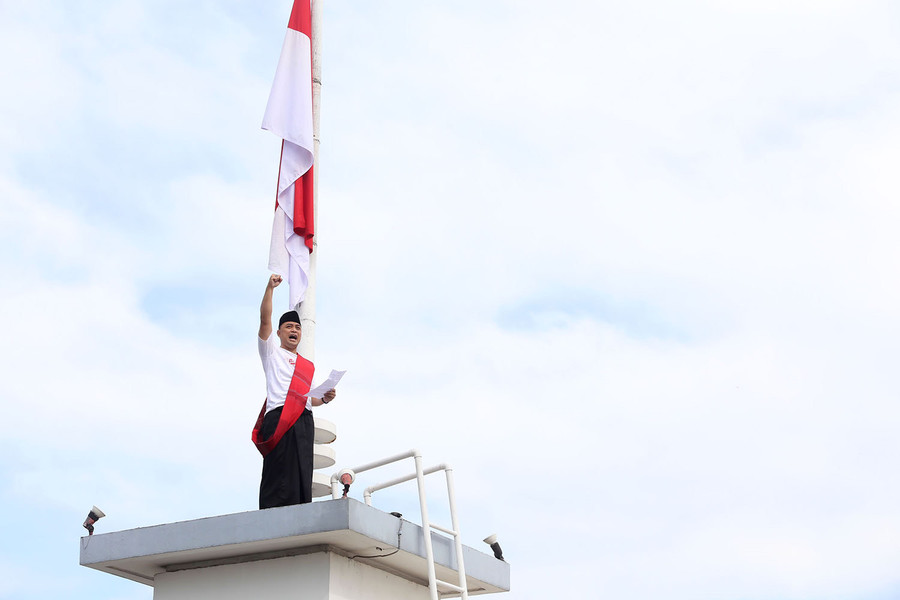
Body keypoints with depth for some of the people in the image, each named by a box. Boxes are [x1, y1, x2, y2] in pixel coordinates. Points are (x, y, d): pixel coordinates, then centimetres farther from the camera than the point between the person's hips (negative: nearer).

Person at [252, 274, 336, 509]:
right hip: (279, 417, -5)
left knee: (302, 477, -3)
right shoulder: (272, 352, 19)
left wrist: (324, 399, 10)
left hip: (304, 420, 5)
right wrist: (270, 288, -2)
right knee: (278, 475, -14)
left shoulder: (308, 365, 31)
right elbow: (265, 318, 7)